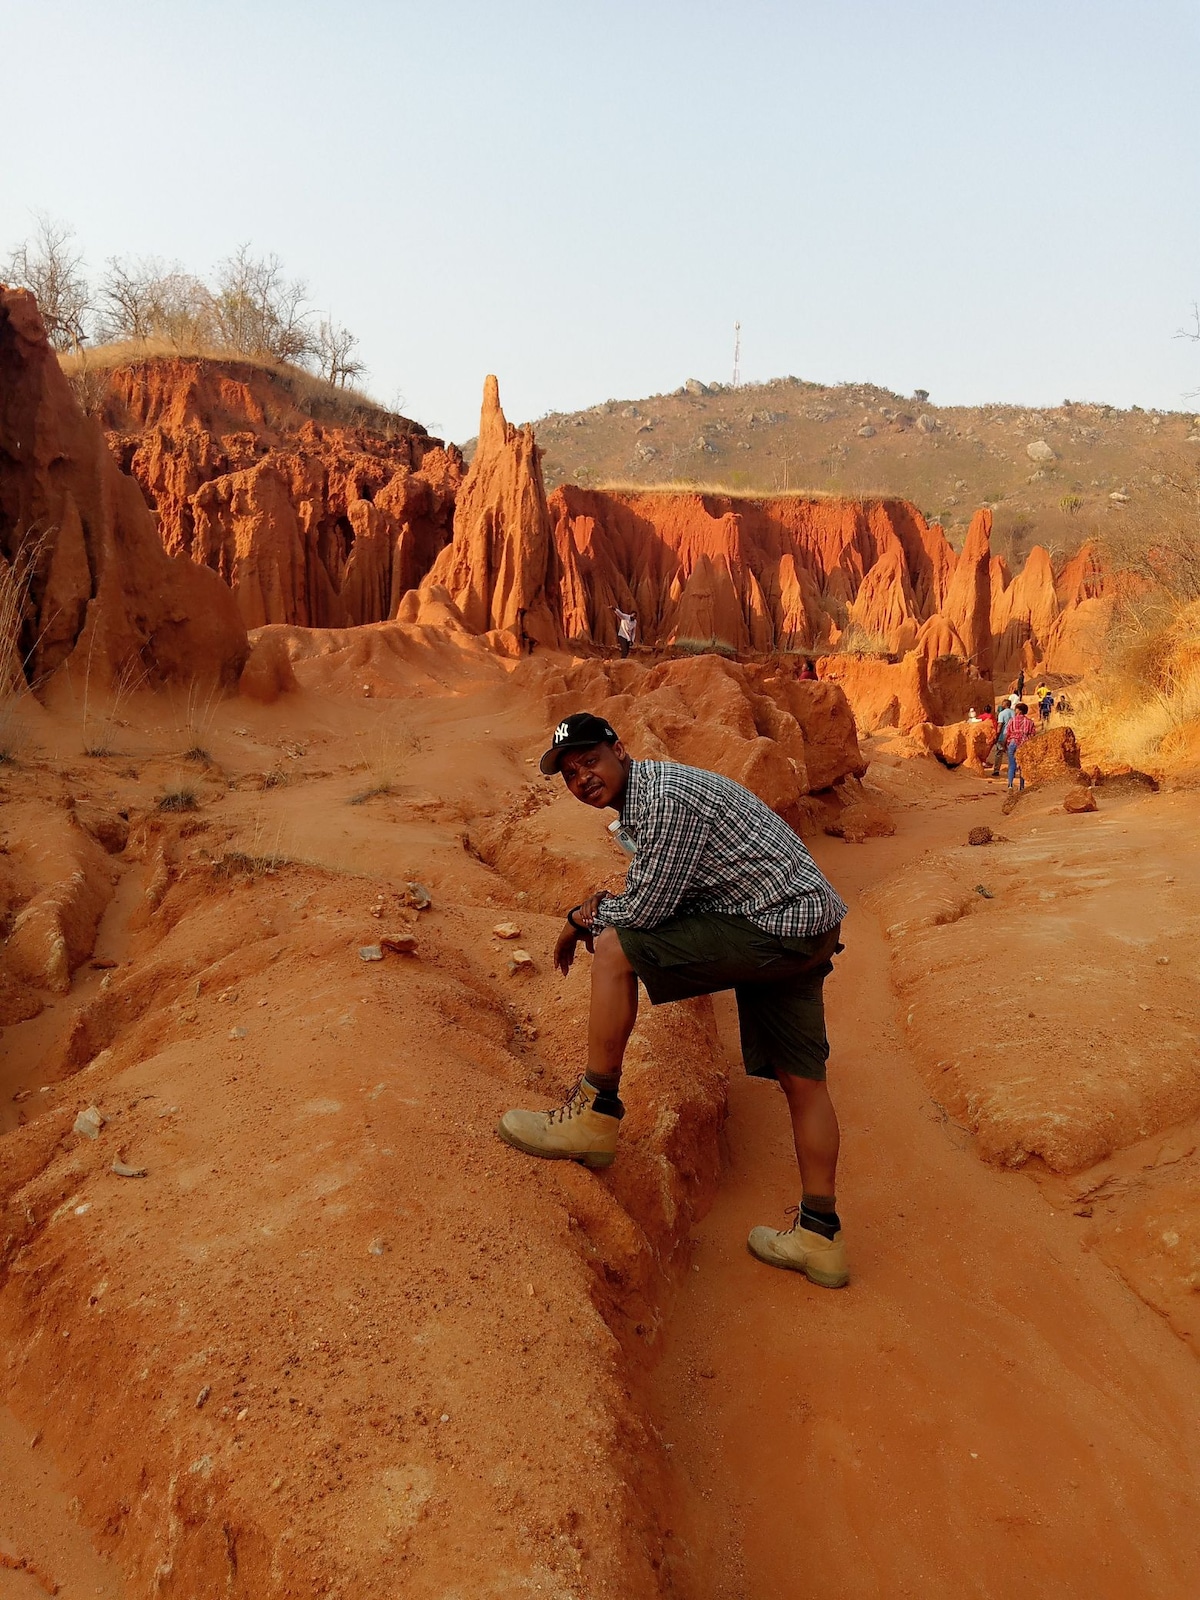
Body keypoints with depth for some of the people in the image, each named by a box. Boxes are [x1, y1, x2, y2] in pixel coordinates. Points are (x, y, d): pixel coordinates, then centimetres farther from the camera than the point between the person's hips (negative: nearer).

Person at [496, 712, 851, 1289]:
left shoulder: (665, 794, -17)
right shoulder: (646, 798, 16)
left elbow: (648, 908, -18)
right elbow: (662, 898, 23)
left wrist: (584, 917, 0)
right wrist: (604, 906, 6)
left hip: (774, 927, -11)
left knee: (614, 948, -14)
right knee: (801, 1079, 13)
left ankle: (595, 1114, -6)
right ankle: (818, 1237, 22)